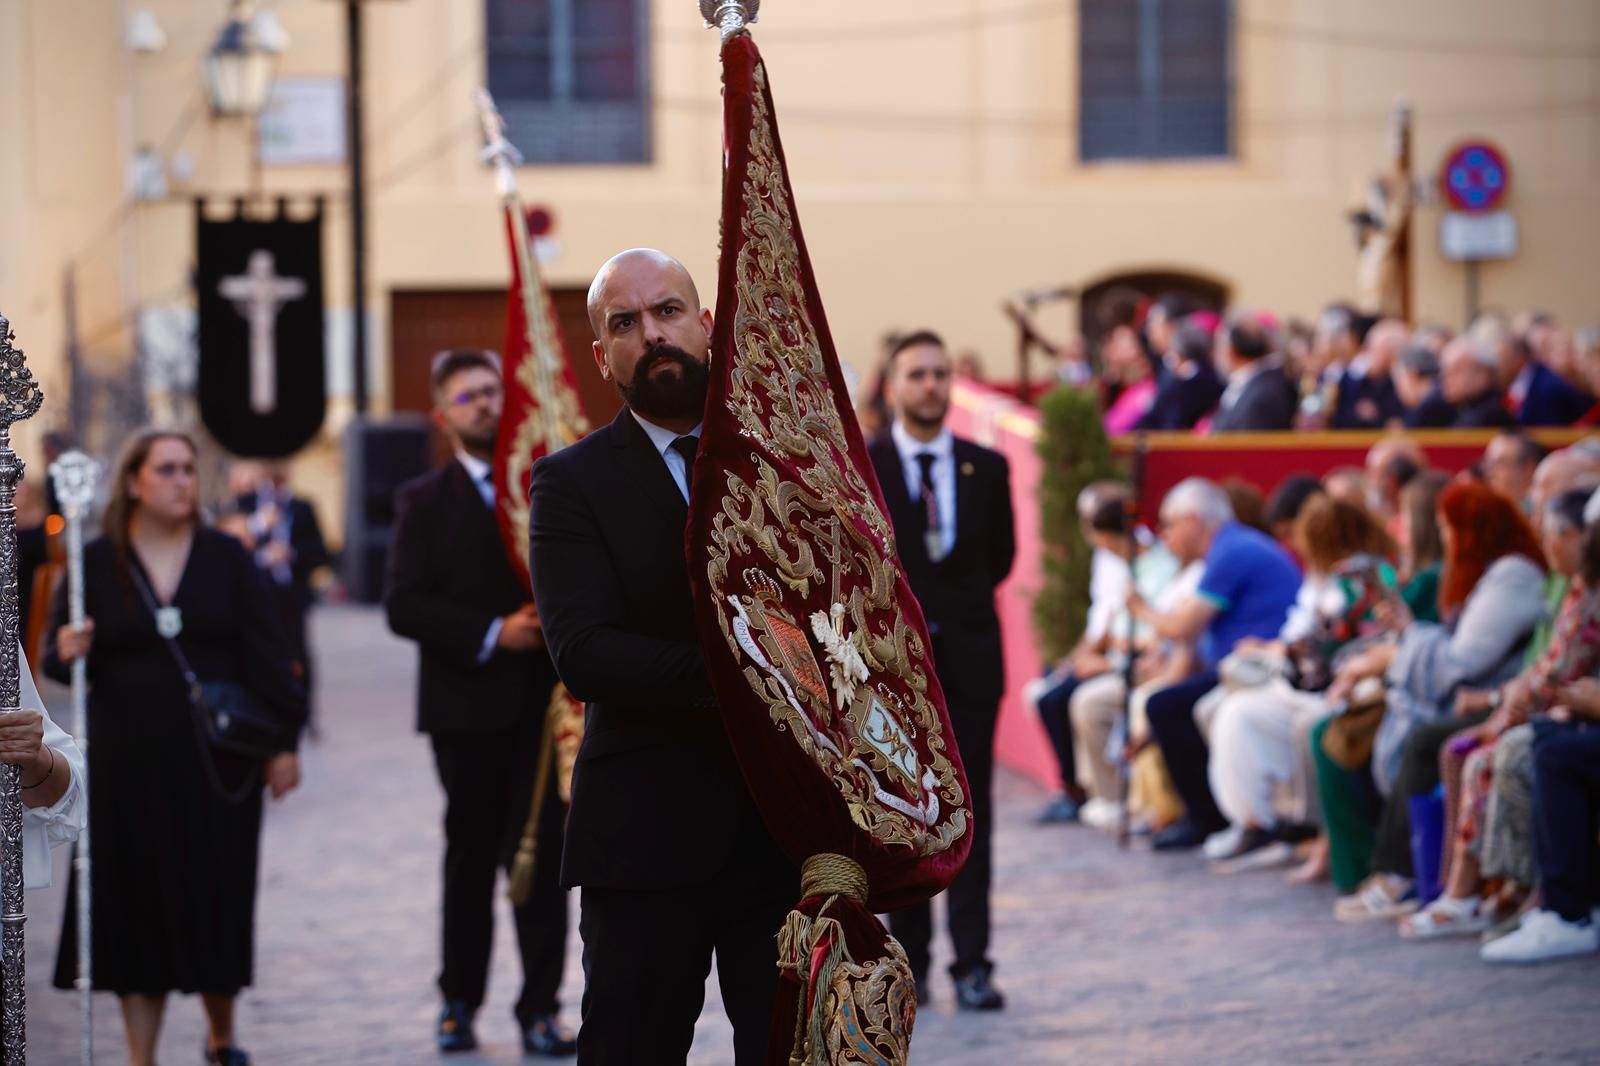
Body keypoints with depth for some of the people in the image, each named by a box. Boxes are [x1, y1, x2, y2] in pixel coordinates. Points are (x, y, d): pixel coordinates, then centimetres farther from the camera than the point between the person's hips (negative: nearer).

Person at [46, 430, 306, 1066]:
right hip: (127, 763, -1)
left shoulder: (226, 558, 4)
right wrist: (66, 653, -21)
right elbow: (60, 656, 3)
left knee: (217, 900, 7)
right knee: (137, 905, 1)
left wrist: (284, 741, -1)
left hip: (217, 759, 1)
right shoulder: (96, 563, 1)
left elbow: (264, 655, 3)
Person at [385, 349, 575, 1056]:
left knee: (541, 855, -4)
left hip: (544, 700, 0)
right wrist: (491, 634, -15)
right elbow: (404, 606, -6)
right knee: (471, 857, 9)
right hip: (467, 705, 0)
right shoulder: (426, 501, 4)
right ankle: (459, 1003, 21)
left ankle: (539, 1009, 0)